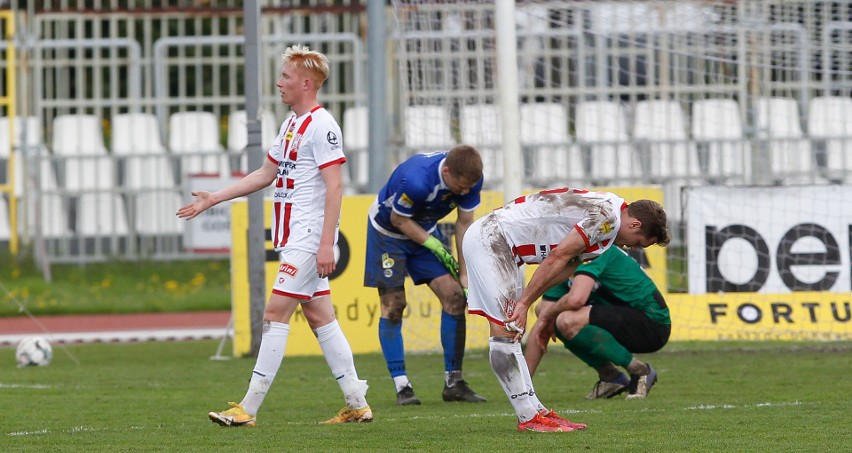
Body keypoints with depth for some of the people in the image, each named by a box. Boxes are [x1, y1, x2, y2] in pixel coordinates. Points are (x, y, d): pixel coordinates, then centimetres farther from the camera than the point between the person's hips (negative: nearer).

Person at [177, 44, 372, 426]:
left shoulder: (321, 126, -13)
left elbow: (334, 186, -17)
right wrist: (214, 199, 25)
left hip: (309, 238, -10)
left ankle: (249, 408, -12)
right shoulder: (291, 124, 17)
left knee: (276, 314, -11)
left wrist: (326, 244, -22)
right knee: (319, 316, 9)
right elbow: (266, 175, 26)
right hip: (293, 238, 10)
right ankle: (357, 404, 11)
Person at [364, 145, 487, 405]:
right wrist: (435, 246, -19)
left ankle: (454, 382, -1)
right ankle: (402, 386, -4)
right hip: (388, 231, -5)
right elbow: (398, 220, -22)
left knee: (454, 297, -7)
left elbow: (465, 223, -7)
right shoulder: (416, 181, -39)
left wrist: (465, 273, -6)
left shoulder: (470, 180, -21)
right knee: (393, 306, -10)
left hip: (425, 231, 5)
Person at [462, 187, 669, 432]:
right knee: (504, 330, -11)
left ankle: (534, 410, 10)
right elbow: (557, 257, -19)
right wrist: (524, 303, -16)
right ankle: (529, 417, -14)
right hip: (488, 239, -11)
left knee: (510, 333, 9)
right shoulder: (607, 215, -16)